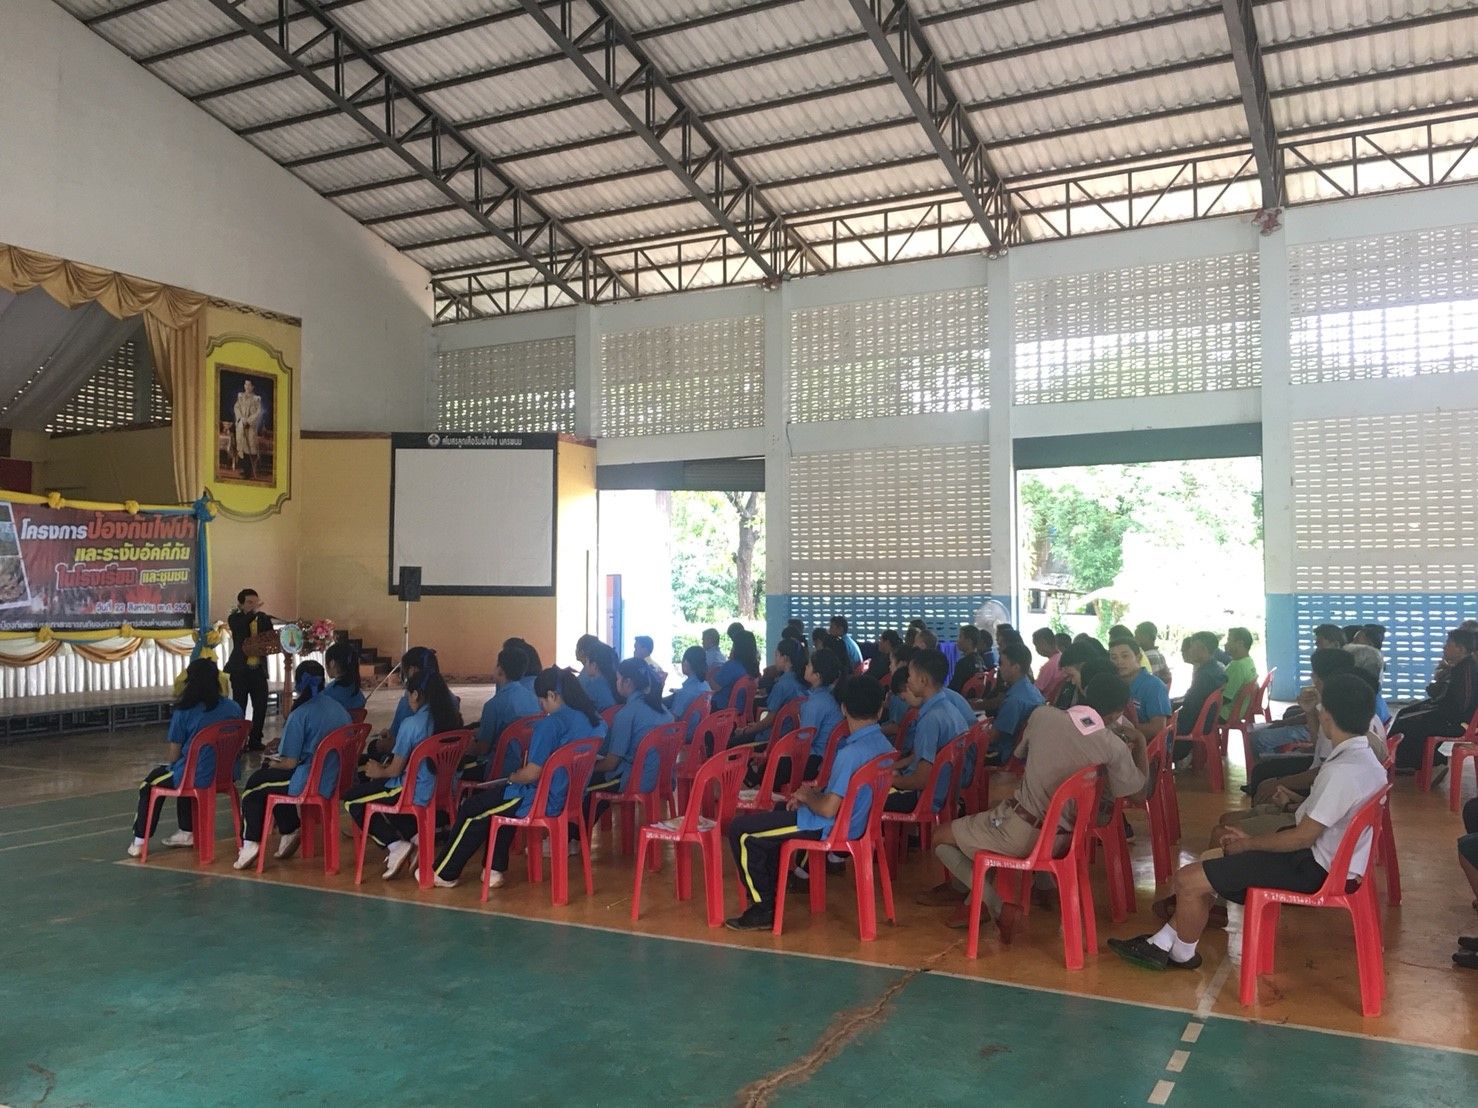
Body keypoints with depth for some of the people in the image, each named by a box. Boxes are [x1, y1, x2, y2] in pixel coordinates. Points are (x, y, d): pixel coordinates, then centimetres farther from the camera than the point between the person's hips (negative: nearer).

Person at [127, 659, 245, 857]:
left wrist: (172, 765, 15)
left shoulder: (184, 712, -13)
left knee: (150, 783, 24)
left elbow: (174, 755, -7)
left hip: (197, 777, -5)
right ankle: (187, 833, 42)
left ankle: (139, 841, 30)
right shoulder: (234, 708, -2)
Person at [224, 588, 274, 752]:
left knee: (261, 707, 4)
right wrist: (254, 613, -33)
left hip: (259, 669, 3)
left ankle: (255, 741, 15)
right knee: (239, 707, 2)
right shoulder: (235, 618, -2)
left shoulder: (264, 618, 8)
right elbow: (238, 627, -24)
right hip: (240, 669, -3)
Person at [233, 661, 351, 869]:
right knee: (272, 778, 27)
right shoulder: (340, 709, 7)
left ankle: (251, 843, 13)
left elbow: (290, 762, -13)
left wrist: (272, 764, 10)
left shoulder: (300, 715, -14)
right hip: (335, 780, 7)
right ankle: (290, 831, 25)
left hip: (309, 783, -7)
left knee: (254, 786, 15)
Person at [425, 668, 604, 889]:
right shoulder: (595, 721, 2)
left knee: (471, 809, 13)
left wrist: (513, 777, 1)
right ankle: (495, 870, 25)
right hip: (572, 797, 9)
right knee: (494, 796, 30)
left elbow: (532, 773, -22)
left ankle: (444, 874, 28)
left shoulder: (551, 724, -22)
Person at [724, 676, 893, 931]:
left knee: (740, 829, -4)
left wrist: (807, 796, -7)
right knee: (780, 810, 33)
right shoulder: (884, 746, 0)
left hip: (830, 827, -10)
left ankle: (764, 908, 0)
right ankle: (771, 886, 34)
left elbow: (828, 809, -27)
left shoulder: (851, 753, -27)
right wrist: (814, 793, 5)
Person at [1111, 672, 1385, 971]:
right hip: (1316, 850, 11)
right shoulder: (1362, 756, 5)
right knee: (1210, 866, 17)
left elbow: (1303, 837, -23)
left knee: (1189, 879, -11)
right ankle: (1162, 944, 17)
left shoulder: (1343, 772, -27)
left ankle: (1182, 954, 14)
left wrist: (1248, 843, -7)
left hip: (1312, 868, -11)